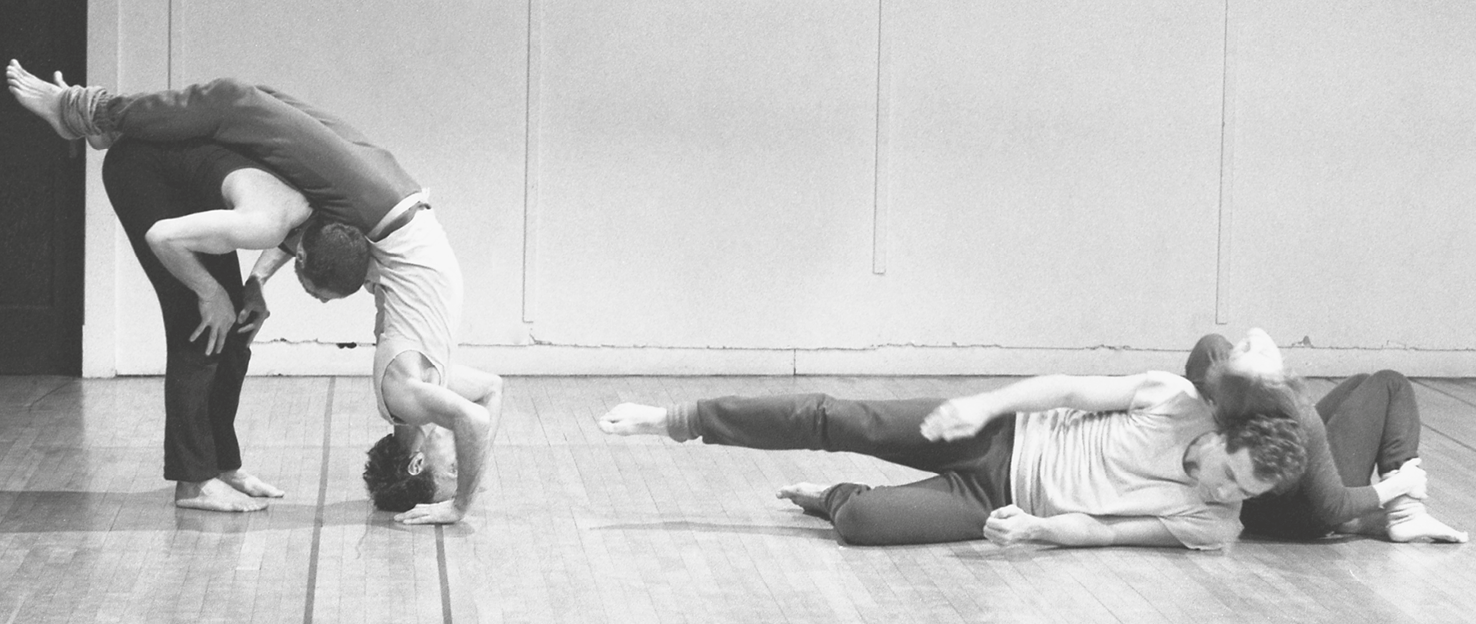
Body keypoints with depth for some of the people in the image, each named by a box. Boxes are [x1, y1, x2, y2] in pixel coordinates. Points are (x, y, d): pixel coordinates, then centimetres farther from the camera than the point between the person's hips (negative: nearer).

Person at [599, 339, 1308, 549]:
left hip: (1002, 505, 0)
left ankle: (831, 498, 17)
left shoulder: (1213, 528, -13)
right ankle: (677, 419, 4)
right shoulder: (1176, 403, -16)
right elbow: (1072, 389, -9)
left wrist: (1038, 528, -24)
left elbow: (1109, 531, -9)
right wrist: (983, 403, -18)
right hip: (1005, 436, 0)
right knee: (840, 422, -11)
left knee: (861, 522, -21)